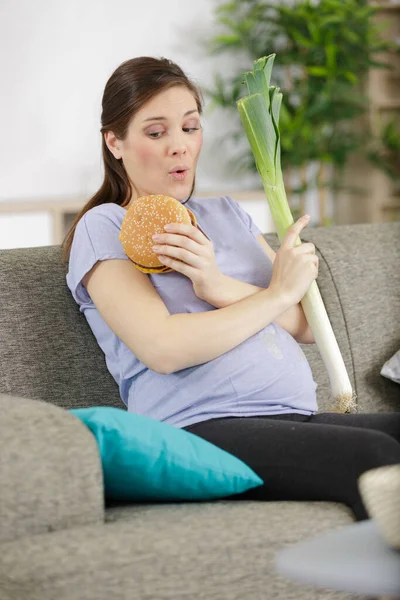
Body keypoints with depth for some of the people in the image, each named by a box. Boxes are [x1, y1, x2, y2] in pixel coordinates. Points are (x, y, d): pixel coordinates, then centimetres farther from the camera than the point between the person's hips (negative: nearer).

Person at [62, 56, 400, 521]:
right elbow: (163, 349, -10)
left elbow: (309, 325, 13)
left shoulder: (226, 214, 26)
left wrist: (221, 287, -6)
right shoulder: (103, 228, 8)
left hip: (298, 416, 6)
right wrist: (278, 293, -1)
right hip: (201, 427, -6)